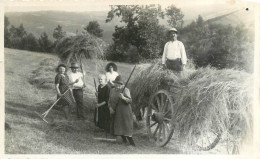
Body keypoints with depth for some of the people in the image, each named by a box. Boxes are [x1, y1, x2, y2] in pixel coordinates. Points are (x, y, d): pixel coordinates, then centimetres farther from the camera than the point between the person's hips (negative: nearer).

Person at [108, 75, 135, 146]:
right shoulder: (112, 90, 9)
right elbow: (110, 101, 14)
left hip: (124, 112, -6)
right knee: (118, 127, 8)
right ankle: (124, 141, 25)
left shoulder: (125, 90, -9)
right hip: (115, 112, 6)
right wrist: (110, 108, -3)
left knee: (126, 127, -9)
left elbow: (130, 101, -17)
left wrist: (123, 98, -36)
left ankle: (131, 143, -2)